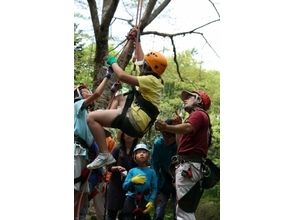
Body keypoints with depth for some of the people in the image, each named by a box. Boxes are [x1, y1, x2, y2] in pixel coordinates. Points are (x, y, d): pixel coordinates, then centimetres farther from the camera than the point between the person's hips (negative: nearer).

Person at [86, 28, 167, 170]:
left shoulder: (150, 80, -11)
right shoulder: (155, 80, 17)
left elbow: (122, 76, -19)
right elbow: (141, 60, 30)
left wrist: (113, 62, -1)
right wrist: (136, 41, 35)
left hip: (134, 121, -11)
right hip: (138, 125, 11)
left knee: (92, 117, -17)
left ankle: (105, 155, -19)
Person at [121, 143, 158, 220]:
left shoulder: (151, 171, 1)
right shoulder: (132, 171, 4)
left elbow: (154, 189, -4)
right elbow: (124, 187, 3)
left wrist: (151, 202, -16)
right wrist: (132, 181, -16)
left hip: (144, 201, -1)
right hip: (131, 199, 1)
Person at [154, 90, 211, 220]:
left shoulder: (199, 114, -2)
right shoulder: (196, 116, 29)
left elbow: (188, 128, -26)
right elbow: (182, 142, 24)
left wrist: (166, 128, -42)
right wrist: (178, 123, 16)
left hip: (189, 164, -11)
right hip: (186, 165, 11)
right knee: (182, 209, 13)